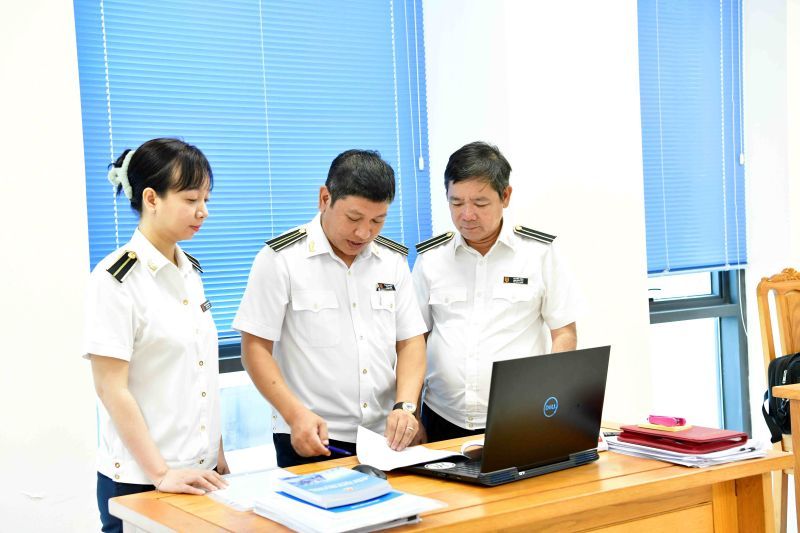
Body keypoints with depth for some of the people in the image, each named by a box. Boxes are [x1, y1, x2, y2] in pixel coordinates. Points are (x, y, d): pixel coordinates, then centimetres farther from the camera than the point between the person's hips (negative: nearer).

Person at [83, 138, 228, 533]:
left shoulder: (190, 271, 9)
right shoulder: (116, 279, -13)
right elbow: (111, 388, -15)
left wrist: (218, 454, 11)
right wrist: (161, 473, -18)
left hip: (199, 472, 7)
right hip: (140, 480, -7)